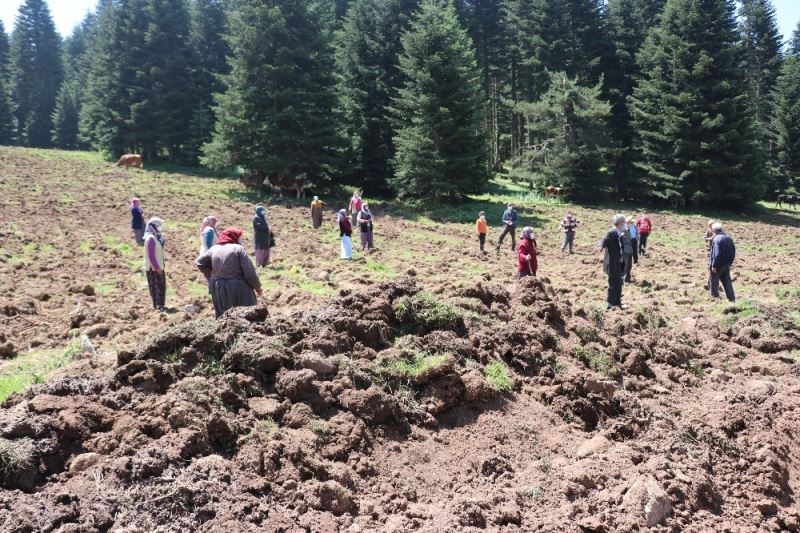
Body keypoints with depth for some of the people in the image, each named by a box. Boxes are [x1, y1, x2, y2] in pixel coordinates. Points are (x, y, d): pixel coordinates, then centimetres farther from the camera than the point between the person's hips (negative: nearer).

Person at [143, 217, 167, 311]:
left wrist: (161, 265, 18)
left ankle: (160, 304, 22)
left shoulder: (156, 236, 10)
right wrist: (156, 267, -22)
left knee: (161, 286, 14)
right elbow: (151, 255, -23)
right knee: (156, 286, -3)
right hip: (153, 268, -9)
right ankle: (158, 305, 2)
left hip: (159, 266, 9)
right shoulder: (151, 238, -20)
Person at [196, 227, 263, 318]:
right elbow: (249, 271, -12)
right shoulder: (238, 248, -9)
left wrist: (211, 277, 13)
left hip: (218, 289, 5)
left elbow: (199, 262, 13)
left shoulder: (213, 249, 7)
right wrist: (257, 287, 0)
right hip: (238, 288, -5)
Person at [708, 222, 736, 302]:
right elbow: (733, 251, 12)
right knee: (727, 282, 12)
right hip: (726, 265, 8)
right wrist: (730, 262, 18)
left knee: (713, 282, 6)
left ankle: (715, 297, 12)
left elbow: (716, 254, -24)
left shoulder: (716, 239, -18)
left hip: (718, 266, -8)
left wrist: (714, 265, -19)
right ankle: (732, 298, 11)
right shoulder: (728, 238, 8)